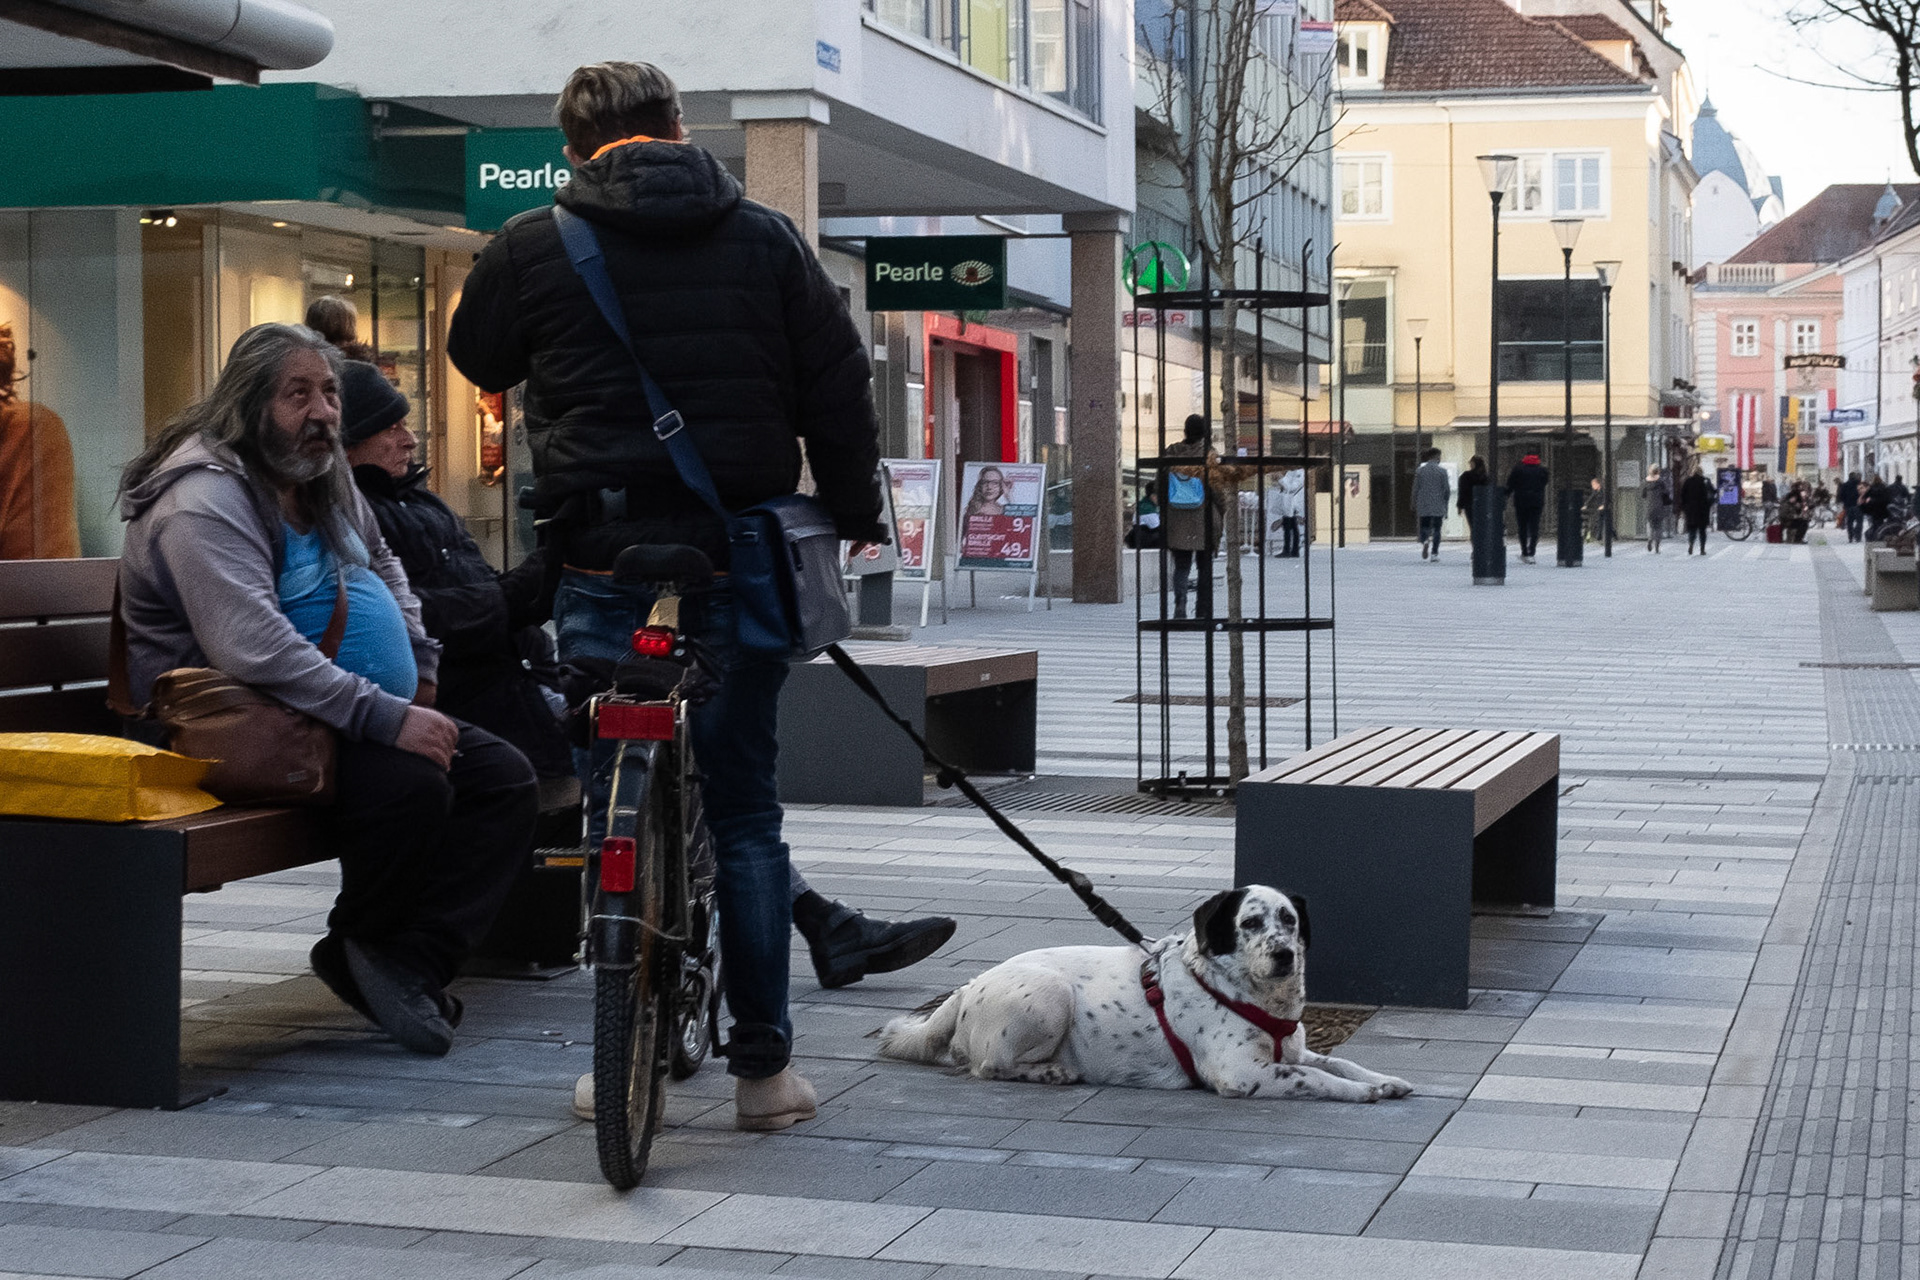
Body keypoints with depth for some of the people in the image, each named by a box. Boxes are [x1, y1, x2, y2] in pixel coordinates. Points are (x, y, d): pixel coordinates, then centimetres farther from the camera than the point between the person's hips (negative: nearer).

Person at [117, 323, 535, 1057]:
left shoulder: (323, 479, 14)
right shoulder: (207, 499, -17)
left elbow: (386, 571, 34)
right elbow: (255, 650, -29)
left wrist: (418, 673, 17)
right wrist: (386, 717, -30)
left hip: (363, 714, 10)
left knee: (505, 776, -6)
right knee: (412, 784, -32)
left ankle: (406, 963, -15)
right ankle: (364, 947, -5)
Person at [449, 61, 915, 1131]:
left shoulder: (532, 248, 1)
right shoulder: (767, 238, 4)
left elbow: (478, 361, 18)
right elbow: (840, 386, 5)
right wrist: (856, 513, 17)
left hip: (602, 569, -1)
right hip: (737, 563, 1)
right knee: (745, 811, 9)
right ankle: (765, 1064, 11)